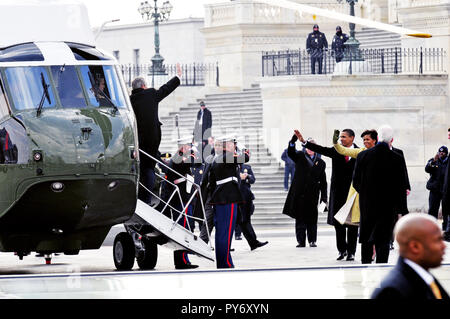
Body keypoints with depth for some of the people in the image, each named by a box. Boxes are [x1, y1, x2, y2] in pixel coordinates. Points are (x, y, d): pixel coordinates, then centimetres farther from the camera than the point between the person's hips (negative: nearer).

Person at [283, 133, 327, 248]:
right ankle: (301, 241, 3)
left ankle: (312, 240, 10)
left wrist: (324, 197, 3)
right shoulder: (300, 157, 8)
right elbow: (290, 152, -11)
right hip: (300, 193, -1)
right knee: (300, 218, 0)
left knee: (312, 218, 3)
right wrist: (294, 138, -25)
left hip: (312, 194, 1)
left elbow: (323, 181, 10)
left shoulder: (320, 163, 11)